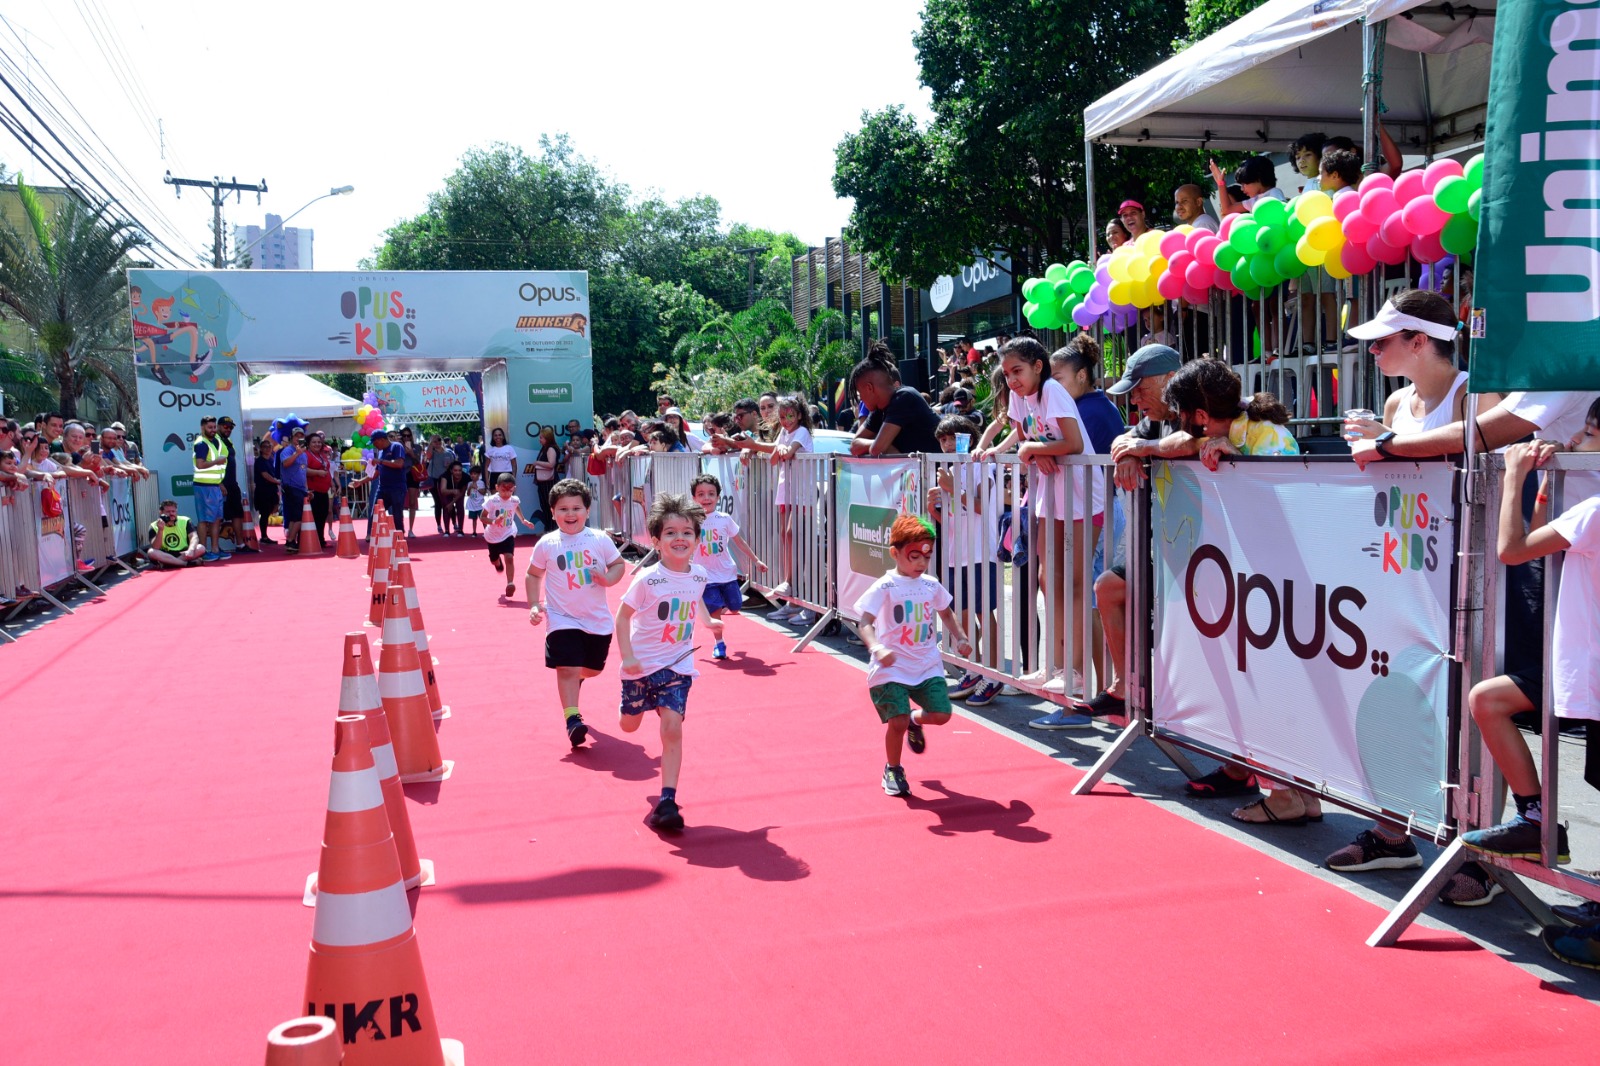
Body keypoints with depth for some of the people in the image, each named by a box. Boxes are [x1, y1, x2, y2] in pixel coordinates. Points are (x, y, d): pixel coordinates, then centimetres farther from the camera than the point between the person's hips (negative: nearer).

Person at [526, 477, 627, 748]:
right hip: (562, 619, -2)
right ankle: (573, 719, -11)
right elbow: (533, 575, 9)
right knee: (567, 668, -15)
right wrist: (534, 605, -3)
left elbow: (619, 564, 6)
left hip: (598, 619, 2)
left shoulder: (600, 540, -4)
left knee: (593, 669, 15)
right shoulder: (546, 544, -3)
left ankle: (575, 681, 50)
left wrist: (608, 578, -15)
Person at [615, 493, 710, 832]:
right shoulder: (647, 579, -17)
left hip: (677, 666, 2)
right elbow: (622, 616, -11)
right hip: (642, 664, -2)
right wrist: (627, 657, -17)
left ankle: (667, 801, -8)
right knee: (629, 725, 17)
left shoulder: (699, 576, -4)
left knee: (672, 728, -12)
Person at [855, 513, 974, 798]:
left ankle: (915, 721, 32)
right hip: (891, 668, -5)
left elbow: (946, 614, 24)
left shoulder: (931, 585, 5)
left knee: (941, 714, -5)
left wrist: (961, 638, 9)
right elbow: (865, 623, -20)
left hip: (927, 665, 5)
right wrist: (876, 649, -39)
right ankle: (892, 771, 16)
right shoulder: (885, 587, -12)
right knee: (897, 722, -12)